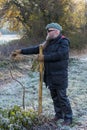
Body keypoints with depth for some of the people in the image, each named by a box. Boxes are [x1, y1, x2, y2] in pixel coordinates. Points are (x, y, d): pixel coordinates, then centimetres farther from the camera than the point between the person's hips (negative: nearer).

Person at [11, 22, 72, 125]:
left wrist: (44, 58, -19)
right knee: (54, 96, 15)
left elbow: (59, 55, -24)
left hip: (60, 76, -7)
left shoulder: (64, 42, -11)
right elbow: (35, 49, 12)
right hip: (49, 75, 7)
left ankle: (68, 118, 8)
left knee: (62, 97, -2)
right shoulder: (48, 43, 12)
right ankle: (59, 114, 29)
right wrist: (21, 51, 6)